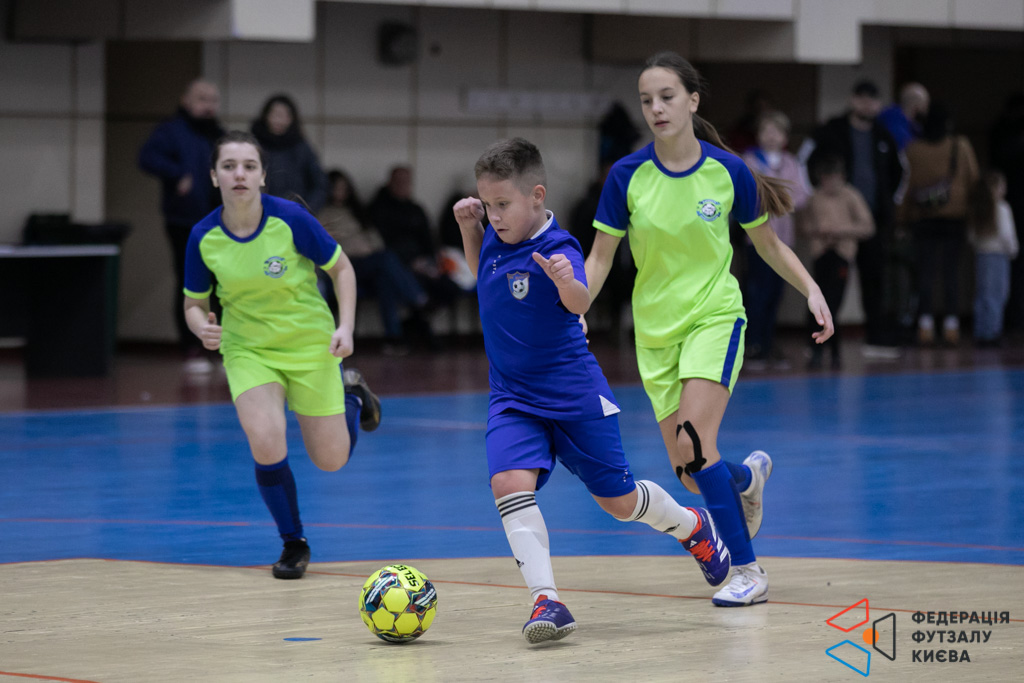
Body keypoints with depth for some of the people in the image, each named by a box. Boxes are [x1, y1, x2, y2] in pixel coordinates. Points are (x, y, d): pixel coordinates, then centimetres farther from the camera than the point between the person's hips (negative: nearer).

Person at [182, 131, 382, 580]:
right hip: (247, 349, 1)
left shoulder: (291, 219, -19)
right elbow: (194, 303, 3)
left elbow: (341, 268, -5)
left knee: (331, 460, 5)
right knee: (266, 445, -22)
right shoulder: (204, 237, -12)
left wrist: (345, 327, -16)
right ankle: (293, 543, 3)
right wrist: (202, 326, -20)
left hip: (309, 344, -1)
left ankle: (352, 396, 40)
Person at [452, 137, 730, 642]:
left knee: (619, 501, 8)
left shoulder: (556, 250, -22)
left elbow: (581, 303, -42)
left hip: (573, 395, -5)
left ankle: (693, 527, 40)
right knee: (509, 482, -23)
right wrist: (469, 227, 5)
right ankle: (546, 601, -28)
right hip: (513, 399, 5)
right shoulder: (498, 237, -1)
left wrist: (566, 281, -65)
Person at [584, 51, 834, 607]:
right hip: (655, 329, 3)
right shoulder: (627, 176, -7)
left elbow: (767, 243, 7)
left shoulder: (728, 171, -8)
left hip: (715, 316, -2)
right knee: (690, 476, 0)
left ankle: (748, 571, -12)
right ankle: (748, 477, 37)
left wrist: (811, 290, -4)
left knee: (694, 446, -23)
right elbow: (599, 257, -1)